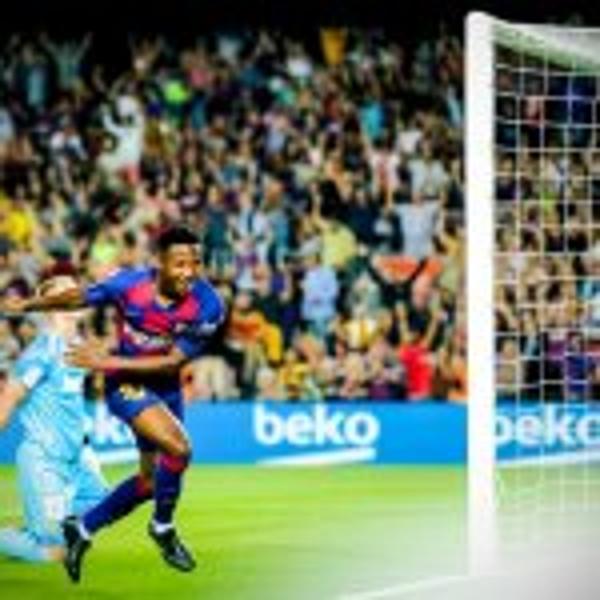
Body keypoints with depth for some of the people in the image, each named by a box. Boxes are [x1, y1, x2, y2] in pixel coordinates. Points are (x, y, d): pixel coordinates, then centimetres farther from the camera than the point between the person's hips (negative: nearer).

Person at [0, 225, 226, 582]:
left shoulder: (208, 306, -23)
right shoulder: (130, 285, -25)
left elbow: (174, 362, -20)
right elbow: (76, 298, -6)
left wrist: (110, 362, -24)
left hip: (166, 387, 4)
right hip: (125, 383, -4)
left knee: (152, 480, 14)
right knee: (178, 447, -25)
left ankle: (83, 529, 35)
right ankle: (162, 527, 0)